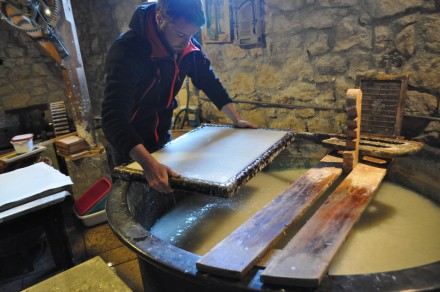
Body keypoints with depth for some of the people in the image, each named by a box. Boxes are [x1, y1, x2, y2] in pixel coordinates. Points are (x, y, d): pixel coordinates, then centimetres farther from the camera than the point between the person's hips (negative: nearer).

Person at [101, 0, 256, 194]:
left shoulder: (188, 47, -11)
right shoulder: (127, 50, -30)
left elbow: (209, 81, 4)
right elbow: (113, 117, -40)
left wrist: (236, 119, 0)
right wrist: (148, 163, -53)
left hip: (162, 136, 6)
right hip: (130, 144, -6)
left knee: (172, 190, 19)